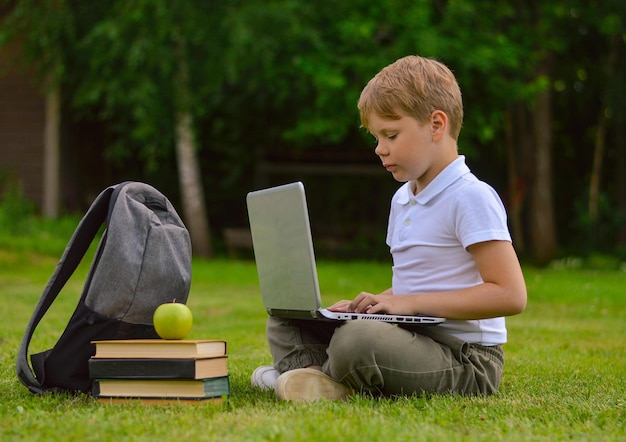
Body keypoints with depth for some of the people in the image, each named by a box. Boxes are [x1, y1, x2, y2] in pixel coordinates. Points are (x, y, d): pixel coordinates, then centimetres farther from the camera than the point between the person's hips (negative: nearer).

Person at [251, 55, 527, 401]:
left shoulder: (470, 198, -14)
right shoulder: (402, 200, 15)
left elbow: (510, 296, -22)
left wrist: (411, 303, -20)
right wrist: (377, 302, 3)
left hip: (465, 361, -9)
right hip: (414, 337, 10)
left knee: (356, 341, -37)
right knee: (284, 322, 9)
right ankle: (318, 373, -19)